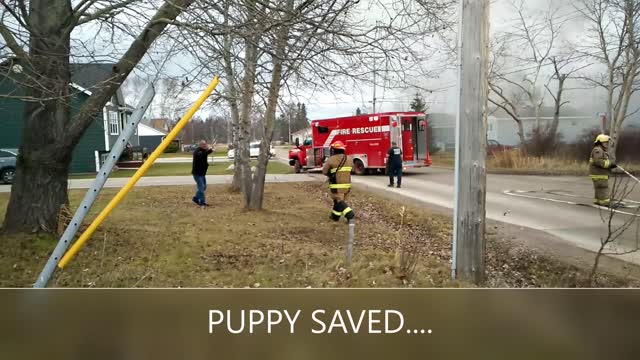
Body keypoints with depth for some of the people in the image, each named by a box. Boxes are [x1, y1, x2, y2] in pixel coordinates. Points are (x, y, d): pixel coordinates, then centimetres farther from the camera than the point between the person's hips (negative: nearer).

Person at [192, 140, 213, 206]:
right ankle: (202, 202, -8)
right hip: (197, 173, -9)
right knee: (201, 187, -12)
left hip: (202, 172, 9)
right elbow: (201, 155, -36)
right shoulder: (197, 151, -16)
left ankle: (196, 198, 28)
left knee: (203, 187, 15)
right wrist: (209, 150, -47)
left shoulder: (204, 151, 13)